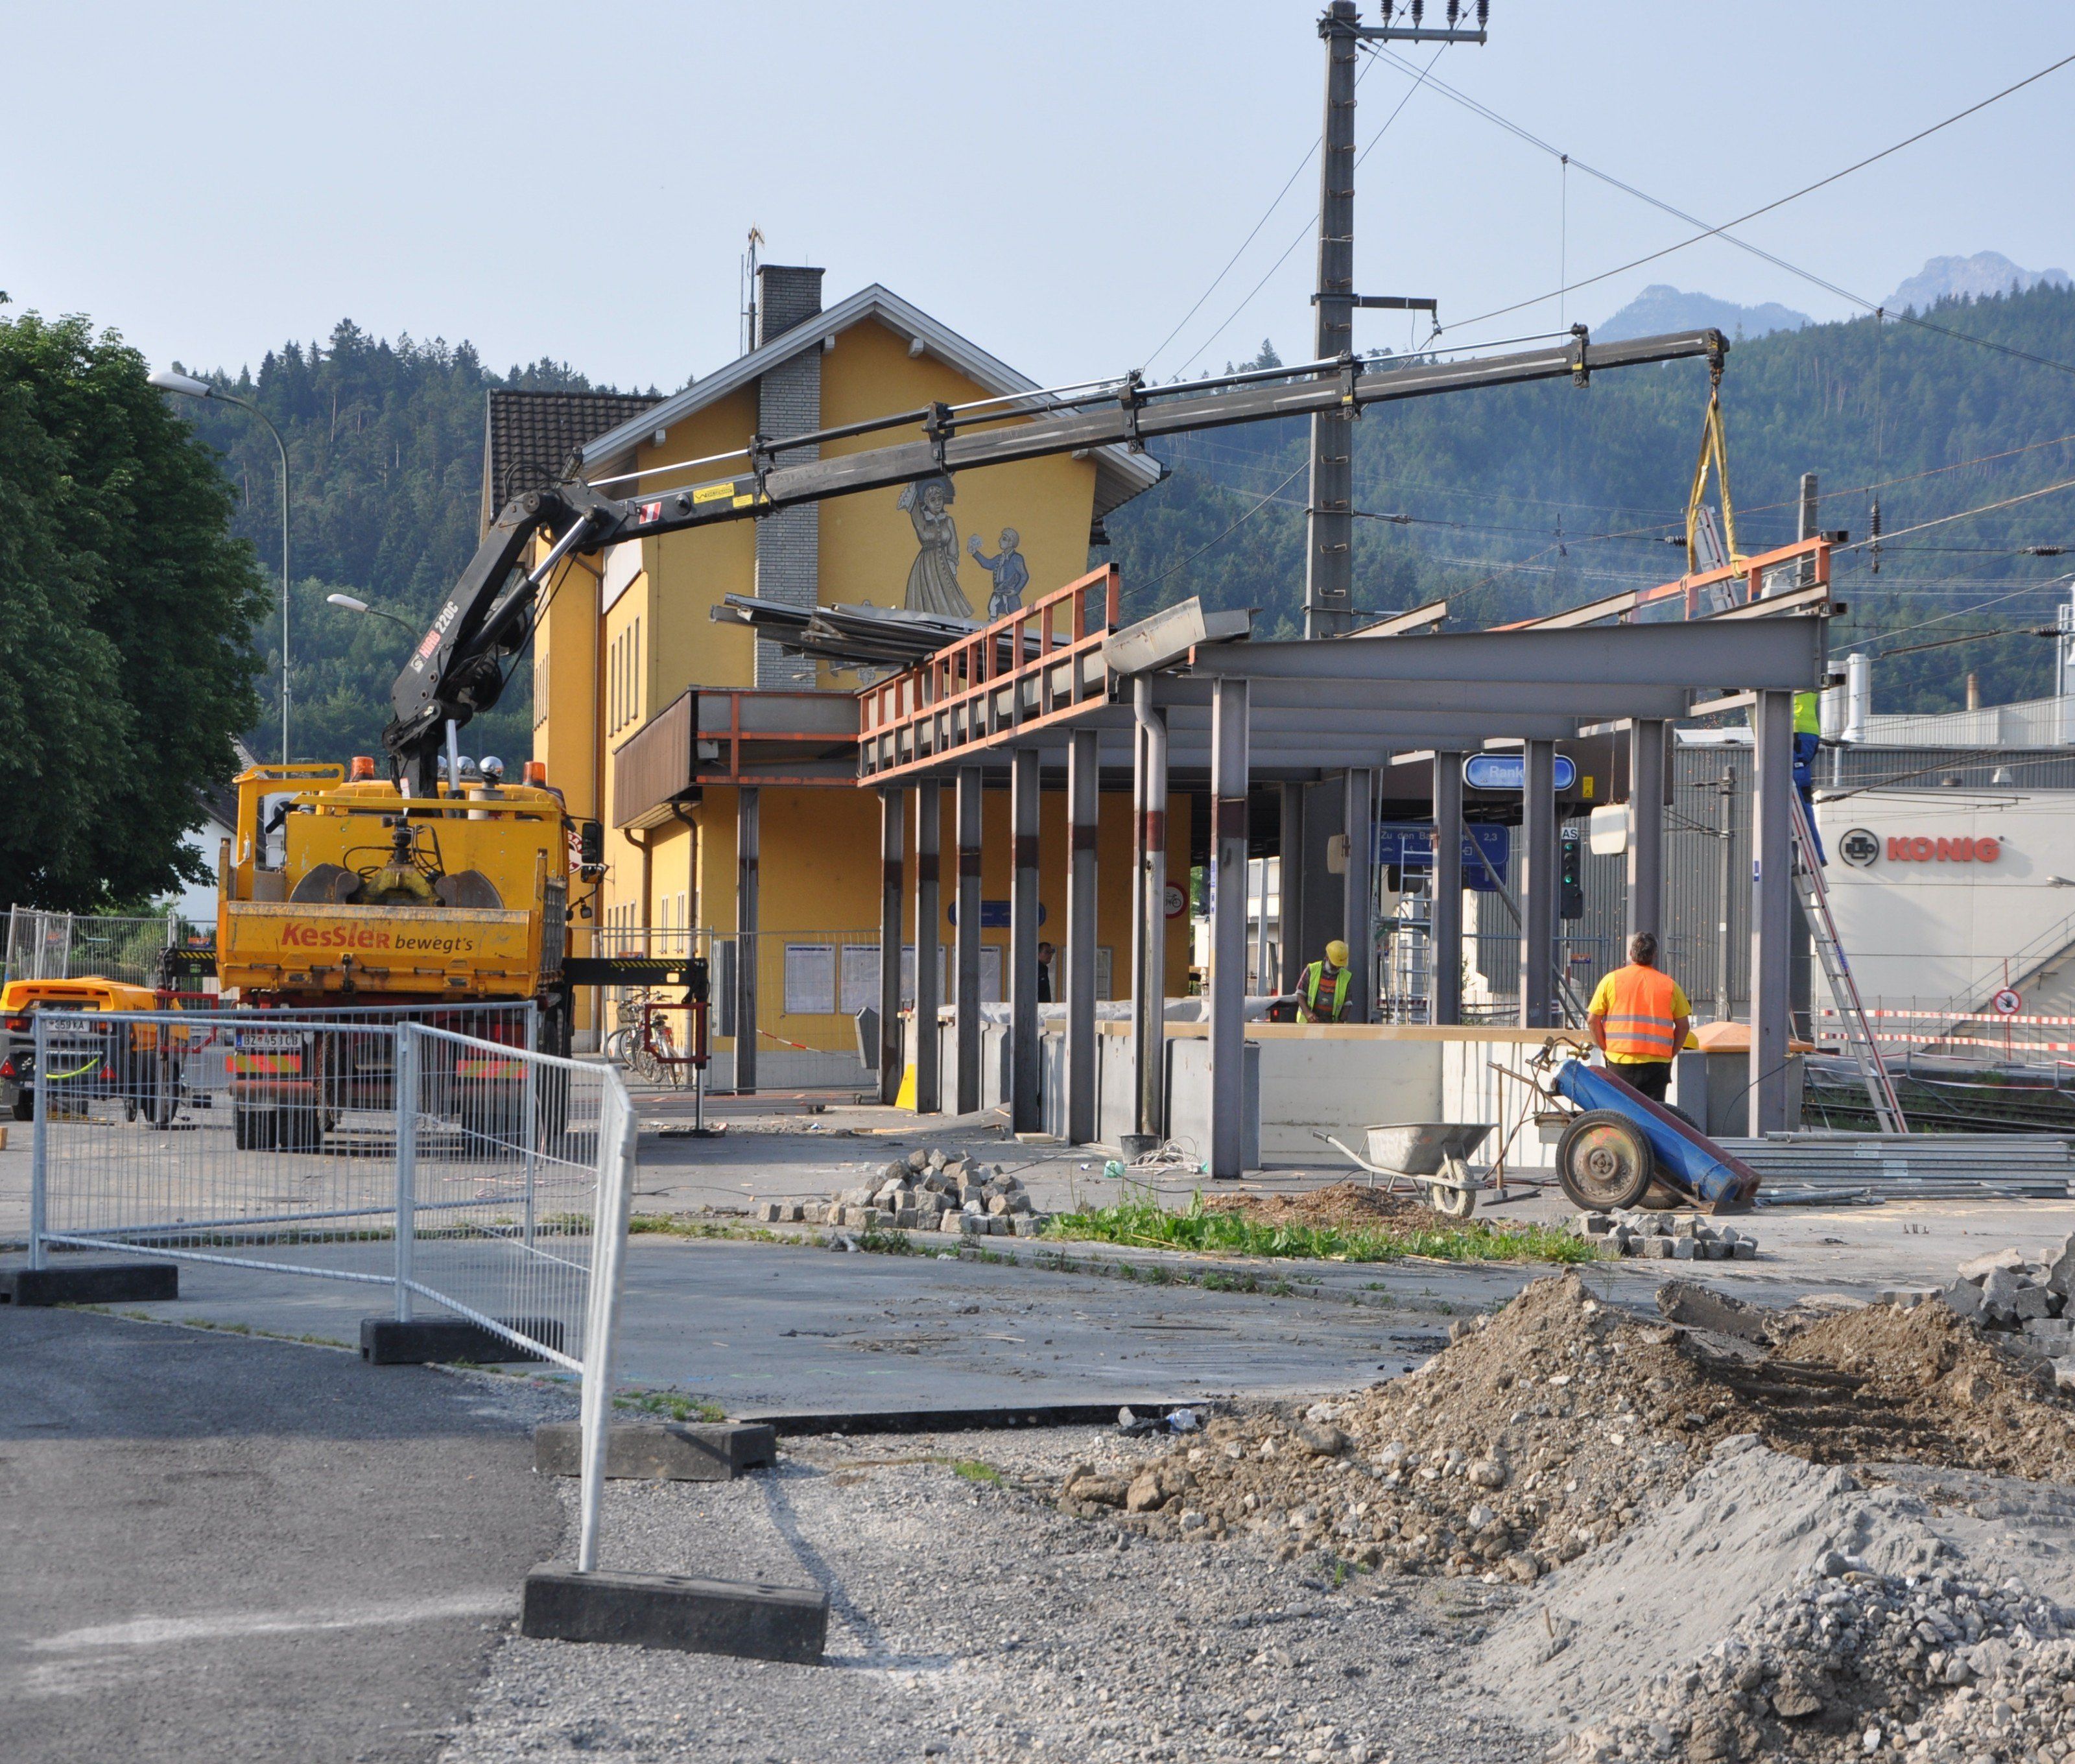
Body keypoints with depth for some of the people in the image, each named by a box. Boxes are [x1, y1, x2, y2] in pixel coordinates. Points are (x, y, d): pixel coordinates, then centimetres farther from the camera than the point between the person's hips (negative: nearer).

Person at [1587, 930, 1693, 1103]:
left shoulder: (1611, 980, 2)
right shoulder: (1669, 985, 5)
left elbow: (1593, 1020, 0)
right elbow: (1683, 1025, 7)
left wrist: (1605, 1049, 11)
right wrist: (1670, 1054, 16)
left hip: (1620, 1062, -1)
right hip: (1657, 1063, 1)